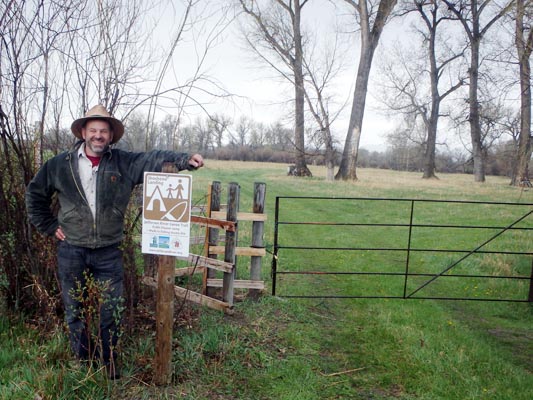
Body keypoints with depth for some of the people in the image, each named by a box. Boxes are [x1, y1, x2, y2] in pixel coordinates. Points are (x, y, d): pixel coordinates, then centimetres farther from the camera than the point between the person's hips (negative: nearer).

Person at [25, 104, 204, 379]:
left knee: (111, 311, 6)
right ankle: (82, 360, 32)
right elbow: (35, 194, 14)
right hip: (72, 251, 1)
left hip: (108, 252, 0)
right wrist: (49, 226, 8)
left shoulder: (124, 163, -2)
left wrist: (185, 160, -32)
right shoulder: (60, 165, 1)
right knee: (74, 310, 13)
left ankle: (108, 360, 28)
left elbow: (154, 159, -15)